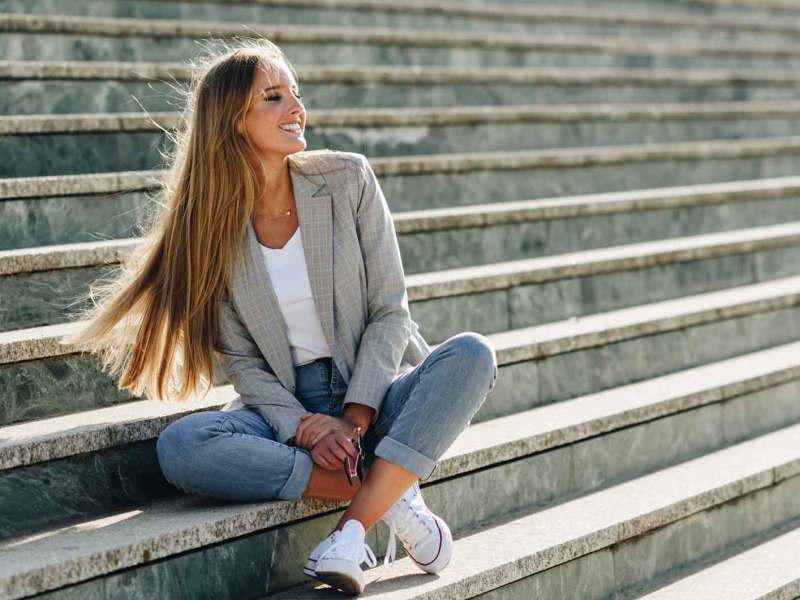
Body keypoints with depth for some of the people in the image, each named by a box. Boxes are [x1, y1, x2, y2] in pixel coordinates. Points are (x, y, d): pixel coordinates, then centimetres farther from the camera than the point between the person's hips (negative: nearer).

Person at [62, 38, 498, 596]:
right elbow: (242, 361, -3)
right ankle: (395, 494, -25)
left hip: (375, 395, 0)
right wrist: (305, 428, -20)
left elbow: (390, 311, -4)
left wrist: (356, 419, -17)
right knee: (180, 446, -30)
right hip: (285, 406, 0)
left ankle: (351, 531, -35)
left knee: (471, 354, -29)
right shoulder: (211, 224, -3)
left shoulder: (347, 178, -3)